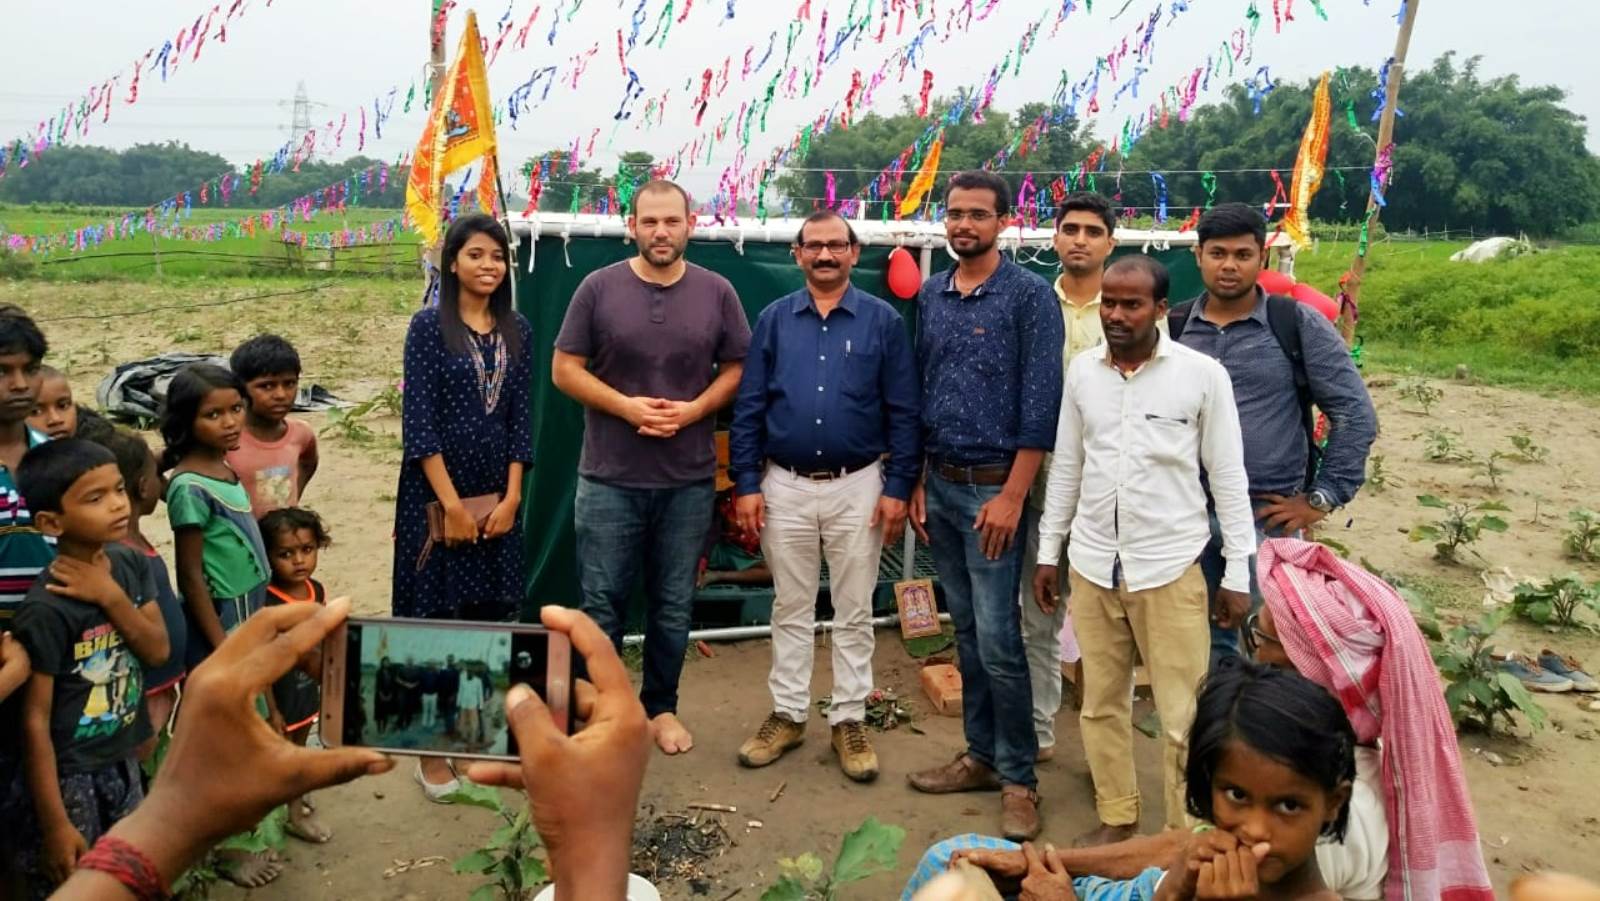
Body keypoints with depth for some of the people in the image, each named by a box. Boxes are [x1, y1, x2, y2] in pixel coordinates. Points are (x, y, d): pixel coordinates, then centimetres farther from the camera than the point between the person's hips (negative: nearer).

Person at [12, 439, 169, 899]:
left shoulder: (129, 563, -5)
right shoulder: (48, 606, -25)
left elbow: (158, 650, -6)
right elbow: (35, 720, -20)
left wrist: (111, 596, -21)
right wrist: (54, 824, -19)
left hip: (123, 762, 7)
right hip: (69, 776, -6)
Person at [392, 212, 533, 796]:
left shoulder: (518, 331, 7)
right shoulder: (429, 326, -6)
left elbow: (520, 418, 6)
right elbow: (419, 421, -10)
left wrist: (511, 498, -3)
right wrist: (452, 502, -14)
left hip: (498, 496, 4)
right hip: (436, 494, -4)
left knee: (489, 618, 9)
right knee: (434, 620, 3)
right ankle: (431, 753, 15)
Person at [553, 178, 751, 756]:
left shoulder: (717, 292, 1)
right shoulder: (599, 288, -4)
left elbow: (737, 369, 5)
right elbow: (565, 369, -2)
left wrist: (693, 410, -12)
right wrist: (627, 407, -15)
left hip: (688, 481, 2)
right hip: (609, 479, -1)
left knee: (673, 605, 13)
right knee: (601, 603, 7)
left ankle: (661, 707, 30)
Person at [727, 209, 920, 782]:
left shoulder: (884, 321, -1)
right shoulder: (774, 319, 3)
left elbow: (904, 412, -2)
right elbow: (748, 407, 2)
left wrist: (898, 488, -7)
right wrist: (746, 485, -3)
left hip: (858, 488, -1)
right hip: (784, 487, 2)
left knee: (854, 612, 9)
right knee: (791, 609, 12)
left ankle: (850, 720, 21)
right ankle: (787, 715, 25)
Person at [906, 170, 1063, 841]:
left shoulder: (1029, 296, -7)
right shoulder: (930, 295, 10)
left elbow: (1040, 404, -11)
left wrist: (1012, 497, -15)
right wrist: (917, 482, 10)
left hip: (993, 488, -6)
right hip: (940, 486, 6)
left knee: (998, 641, -4)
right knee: (966, 632, 14)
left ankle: (1017, 778, 11)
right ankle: (980, 755, 26)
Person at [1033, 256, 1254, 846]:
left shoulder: (1203, 375, -6)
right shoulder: (1082, 370, 4)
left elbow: (1228, 476, -2)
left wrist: (1238, 571, -3)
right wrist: (1048, 551, 12)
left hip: (1170, 566, -3)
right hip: (1092, 564, 4)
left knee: (1184, 715, 2)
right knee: (1101, 704, 14)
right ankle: (1116, 819, 31)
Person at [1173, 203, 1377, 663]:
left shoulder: (1299, 325, -3)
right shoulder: (1171, 328, 6)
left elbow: (1356, 414, -3)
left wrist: (1322, 498, -6)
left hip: (1268, 518, -3)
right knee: (1204, 645, 16)